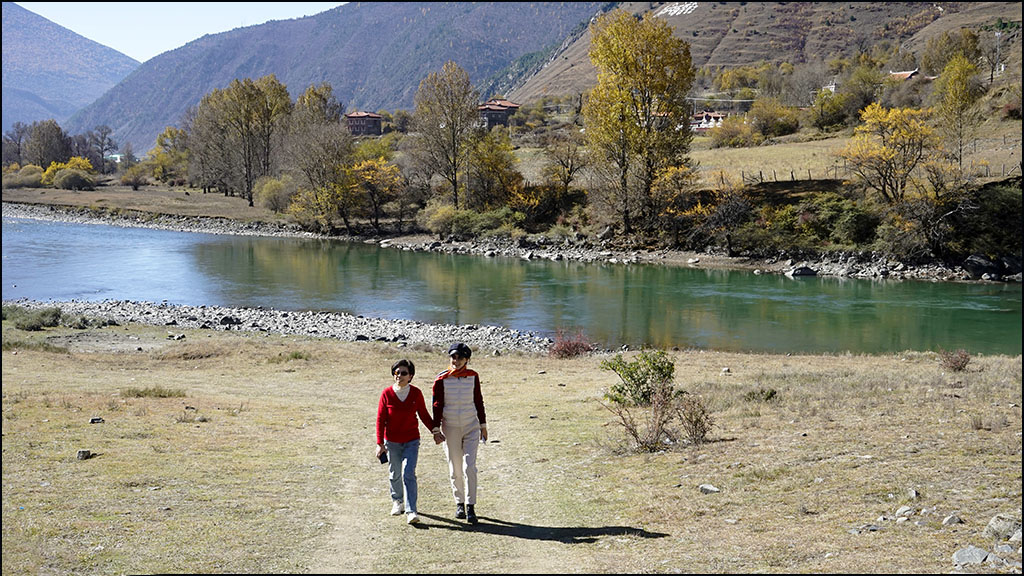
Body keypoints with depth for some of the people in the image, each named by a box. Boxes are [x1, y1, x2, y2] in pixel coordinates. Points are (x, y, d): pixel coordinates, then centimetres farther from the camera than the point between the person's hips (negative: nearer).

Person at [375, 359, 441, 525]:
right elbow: (380, 419, -6)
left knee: (408, 474, -12)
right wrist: (380, 443, -9)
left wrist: (435, 432, 0)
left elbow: (424, 415, 7)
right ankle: (397, 501, 39)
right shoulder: (387, 393, -10)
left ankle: (410, 511, -14)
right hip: (392, 441, 1)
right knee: (395, 474, 14)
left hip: (411, 441, -1)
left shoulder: (416, 393, -7)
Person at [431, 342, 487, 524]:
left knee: (469, 467, -10)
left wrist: (483, 425, 11)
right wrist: (436, 429, -9)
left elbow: (478, 401, 9)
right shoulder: (441, 379, -5)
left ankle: (470, 507, -9)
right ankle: (459, 504, 22)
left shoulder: (473, 376, 1)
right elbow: (437, 405, -3)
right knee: (455, 469, 7)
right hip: (450, 429, 0)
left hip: (471, 427, 0)